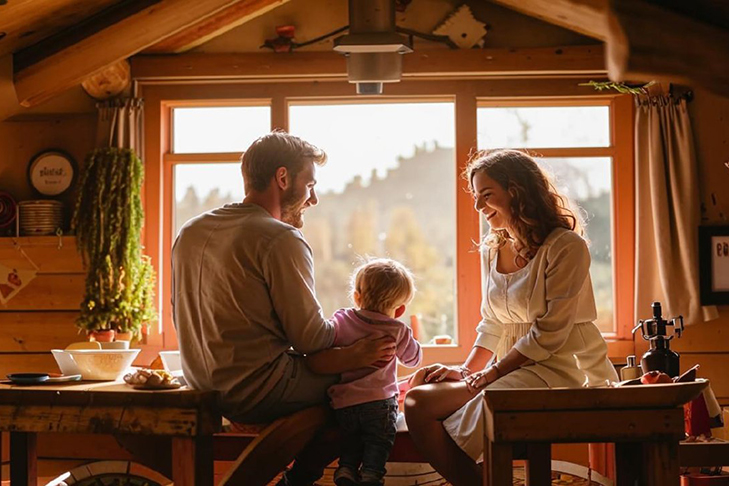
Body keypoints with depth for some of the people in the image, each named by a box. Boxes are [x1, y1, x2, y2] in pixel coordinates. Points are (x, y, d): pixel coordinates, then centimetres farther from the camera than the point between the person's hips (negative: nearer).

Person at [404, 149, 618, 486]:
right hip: (512, 367, 8)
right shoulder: (492, 250, 13)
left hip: (557, 369, -8)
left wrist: (491, 373, -14)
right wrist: (466, 371, 0)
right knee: (417, 400, -15)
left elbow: (549, 333, -15)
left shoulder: (566, 247, -12)